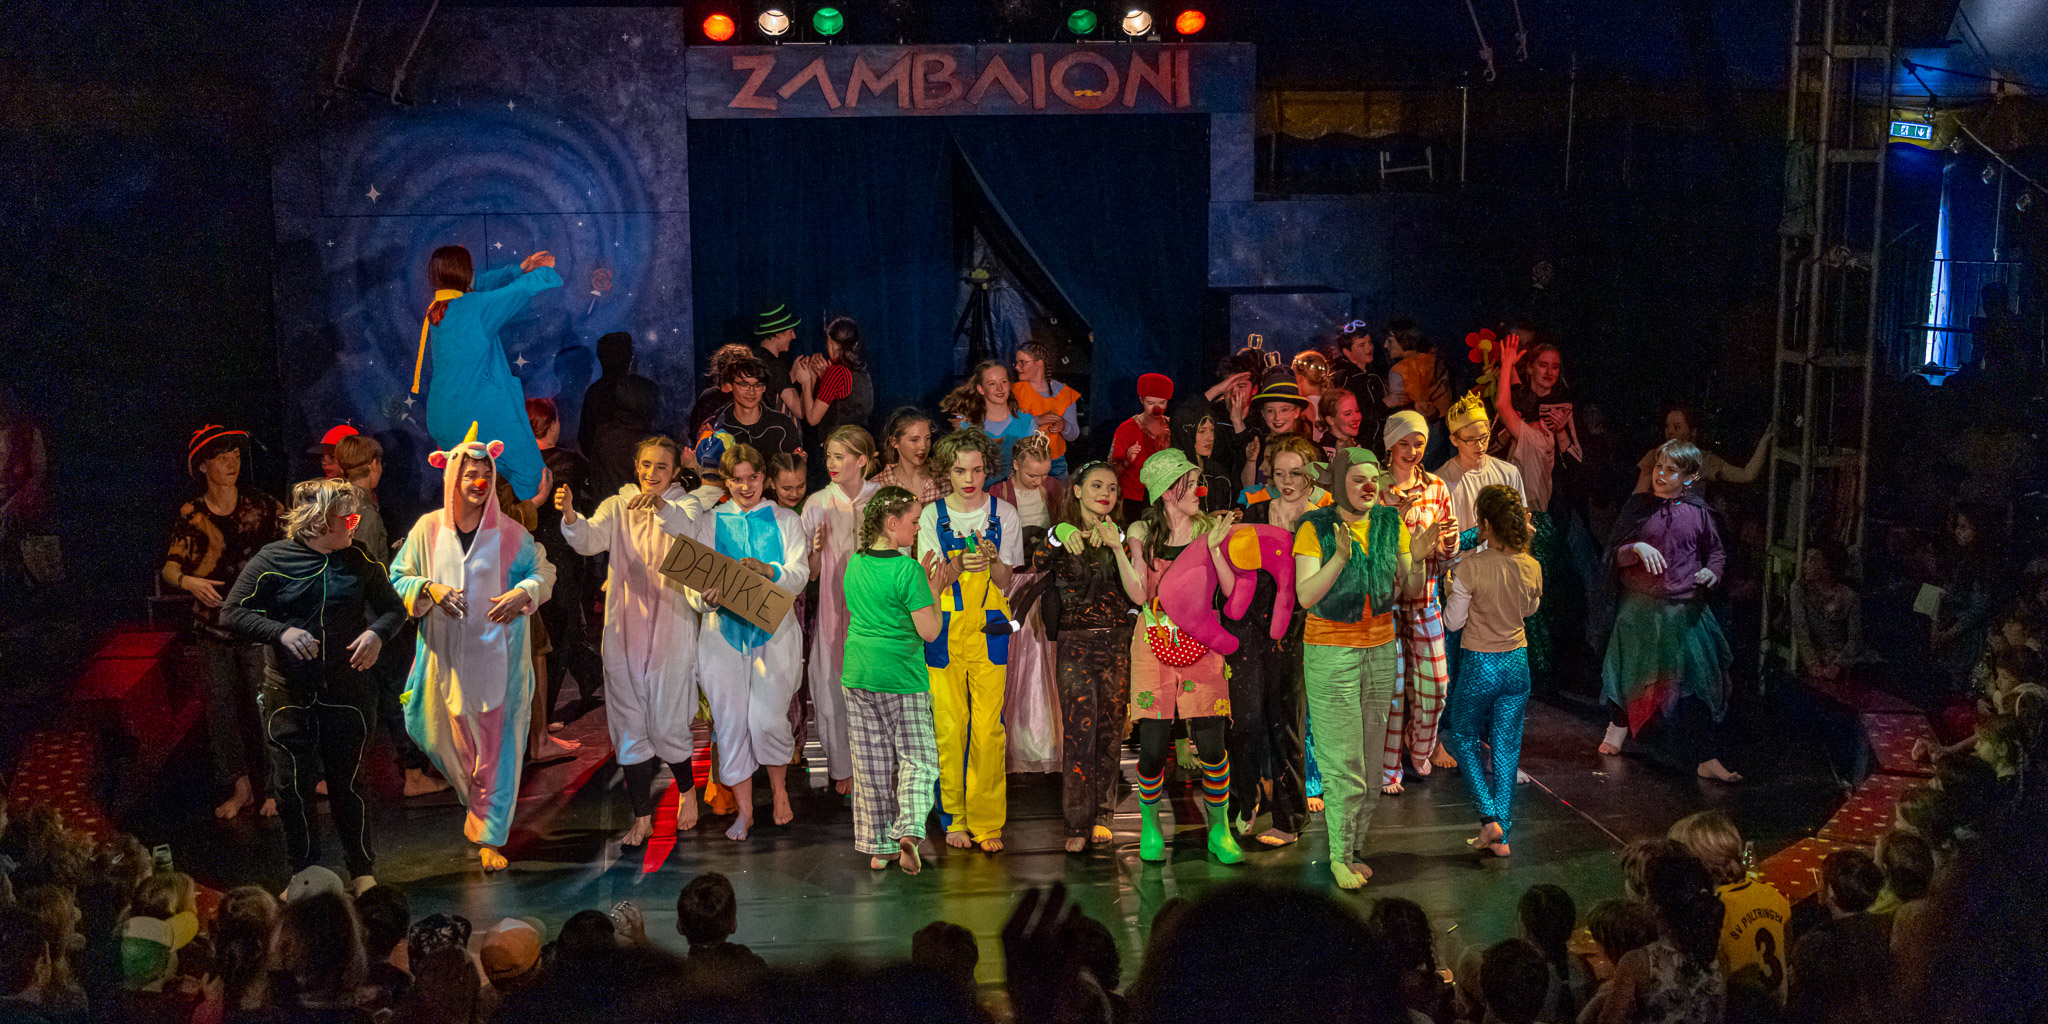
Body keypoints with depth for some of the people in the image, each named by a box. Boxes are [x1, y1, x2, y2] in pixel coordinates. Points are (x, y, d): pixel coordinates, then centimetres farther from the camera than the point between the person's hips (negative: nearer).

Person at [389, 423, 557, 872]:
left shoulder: (509, 532, -3)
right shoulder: (428, 529, 0)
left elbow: (544, 573, 5)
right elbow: (398, 577, 7)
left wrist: (522, 593, -15)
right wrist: (430, 590, -13)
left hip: (497, 655, -1)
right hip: (447, 657, 1)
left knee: (496, 746, -1)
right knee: (454, 739, 11)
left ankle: (489, 838, 8)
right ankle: (478, 807, 38)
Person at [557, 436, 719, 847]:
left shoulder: (686, 503, 1)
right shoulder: (618, 507, 7)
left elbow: (687, 526, -24)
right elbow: (589, 540, -11)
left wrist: (661, 506, -45)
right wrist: (570, 515, -33)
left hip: (670, 628, -3)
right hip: (624, 630, 3)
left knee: (667, 723, -1)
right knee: (629, 724, 4)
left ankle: (687, 790, 28)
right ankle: (642, 817, 15)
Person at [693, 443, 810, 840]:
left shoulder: (785, 521, 10)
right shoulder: (710, 523, 12)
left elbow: (799, 574, -4)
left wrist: (768, 570, -24)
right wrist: (708, 597, -19)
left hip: (773, 628, -1)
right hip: (724, 629, 2)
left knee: (767, 718, -11)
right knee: (730, 719, -1)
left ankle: (779, 788, 17)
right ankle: (744, 810, 12)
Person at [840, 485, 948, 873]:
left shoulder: (854, 564, 6)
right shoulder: (907, 569, -14)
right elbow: (929, 631, -14)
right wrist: (934, 590, -1)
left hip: (857, 676, 6)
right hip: (901, 678, -6)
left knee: (872, 765, 12)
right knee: (917, 758, 4)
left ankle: (878, 848, 17)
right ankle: (909, 831, -16)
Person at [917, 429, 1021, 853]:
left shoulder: (1003, 514, 5)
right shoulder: (932, 516, 5)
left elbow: (1006, 582, 3)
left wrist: (991, 560, -19)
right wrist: (959, 566, -21)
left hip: (989, 627, 0)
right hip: (945, 628, 0)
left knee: (988, 727, -4)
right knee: (949, 726, -1)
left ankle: (987, 821, 6)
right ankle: (955, 817, 12)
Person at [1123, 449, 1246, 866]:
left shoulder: (1210, 530, 3)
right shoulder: (1142, 532, 2)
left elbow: (1231, 591, -5)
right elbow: (1139, 595, -6)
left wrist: (1214, 547, -14)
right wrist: (1124, 548, -12)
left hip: (1201, 645, 1)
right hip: (1155, 647, 0)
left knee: (1212, 745, -5)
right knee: (1153, 748, -4)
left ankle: (1219, 830, 14)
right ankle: (1150, 825, 20)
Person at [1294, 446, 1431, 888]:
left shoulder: (1391, 524, 2)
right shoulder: (1315, 528, -11)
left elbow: (1411, 591, 3)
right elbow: (1305, 596, -19)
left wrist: (1417, 557, -15)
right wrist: (1340, 557, -31)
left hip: (1381, 649, 4)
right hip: (1331, 652, -4)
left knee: (1370, 754, 8)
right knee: (1344, 760, -3)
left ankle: (1352, 846, 22)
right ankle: (1340, 856, 11)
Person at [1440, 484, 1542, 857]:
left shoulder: (1471, 567, -20)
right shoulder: (1531, 567, -4)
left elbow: (1453, 621, -11)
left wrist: (1451, 592, 5)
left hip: (1479, 666, -4)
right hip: (1518, 662, 4)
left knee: (1463, 737, 16)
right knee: (1507, 746, 12)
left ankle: (1489, 817, 4)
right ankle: (1501, 835, 15)